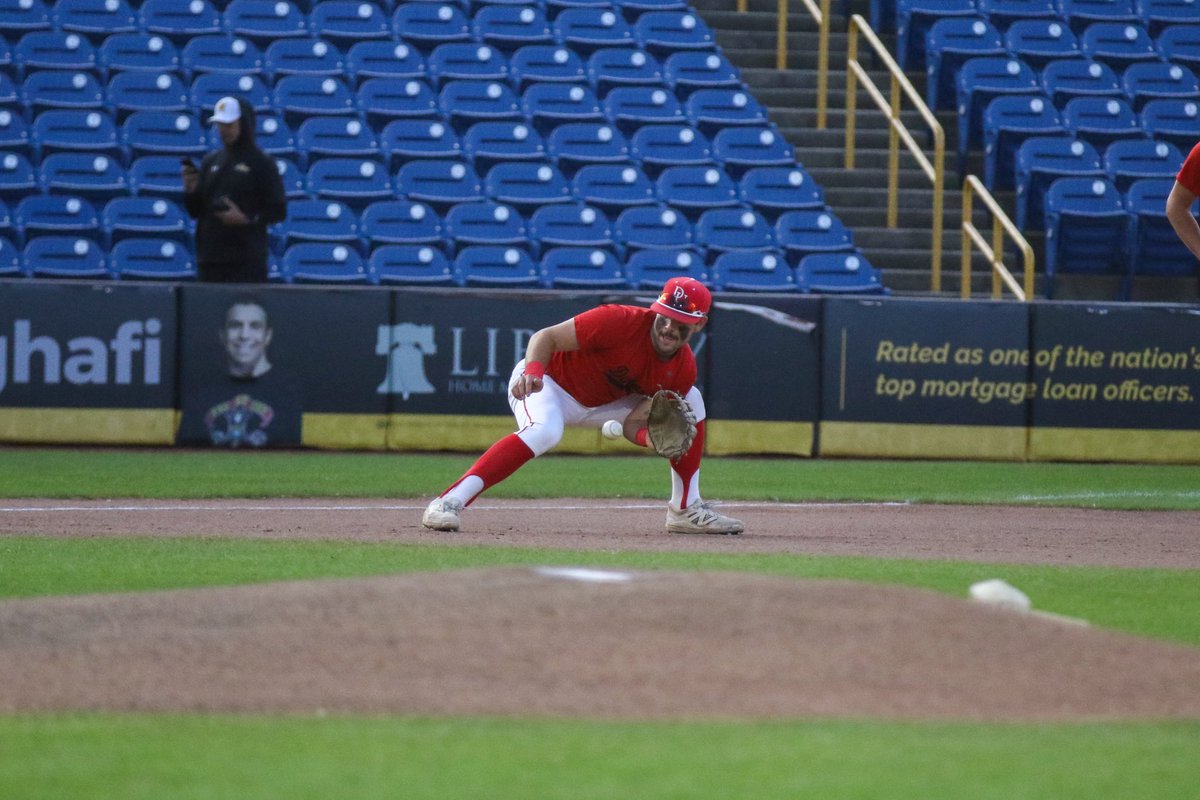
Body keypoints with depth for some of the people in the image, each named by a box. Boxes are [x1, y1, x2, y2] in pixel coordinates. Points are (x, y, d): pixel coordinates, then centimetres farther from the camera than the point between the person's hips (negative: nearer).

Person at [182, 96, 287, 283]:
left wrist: (246, 218, -16)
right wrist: (190, 190, -2)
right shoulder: (210, 162, 16)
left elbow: (278, 211, -3)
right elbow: (195, 211, 18)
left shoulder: (262, 163, 0)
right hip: (209, 259, 6)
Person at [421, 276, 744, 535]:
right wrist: (532, 369, -48)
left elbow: (632, 427, -8)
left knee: (691, 401, 4)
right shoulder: (621, 322, -29)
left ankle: (686, 509, 11)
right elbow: (545, 336, -28)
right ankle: (448, 502, -44)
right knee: (544, 431, -40)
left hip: (602, 403, 7)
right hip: (548, 383, -7)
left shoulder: (683, 369, -10)